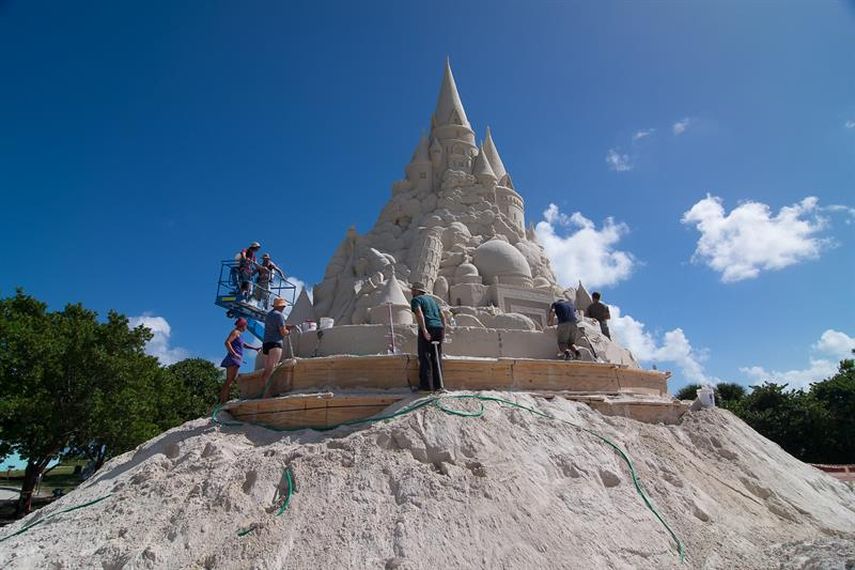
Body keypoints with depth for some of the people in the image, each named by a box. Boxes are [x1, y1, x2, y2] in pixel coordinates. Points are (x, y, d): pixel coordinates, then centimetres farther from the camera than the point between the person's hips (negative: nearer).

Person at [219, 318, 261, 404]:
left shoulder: (238, 333, 23)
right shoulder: (235, 332, -5)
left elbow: (244, 345, 35)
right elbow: (227, 342, -18)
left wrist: (255, 348, 34)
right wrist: (234, 354, -22)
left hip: (235, 360, 10)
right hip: (233, 359, -10)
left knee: (228, 382, 7)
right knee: (229, 381, -15)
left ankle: (222, 402, 7)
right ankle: (223, 402, -20)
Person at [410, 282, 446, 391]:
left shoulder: (415, 300, 2)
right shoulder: (431, 299, 25)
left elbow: (419, 314, -17)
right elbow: (442, 315, 22)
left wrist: (424, 330, -24)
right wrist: (443, 330, 23)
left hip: (428, 329, -7)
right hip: (439, 328, 7)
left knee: (424, 357, -2)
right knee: (436, 357, 10)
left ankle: (426, 385, -4)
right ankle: (438, 385, 11)